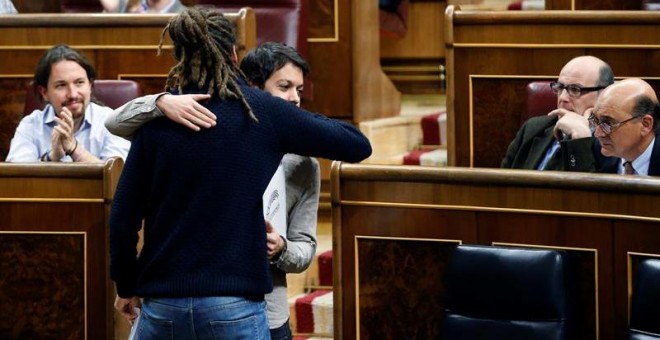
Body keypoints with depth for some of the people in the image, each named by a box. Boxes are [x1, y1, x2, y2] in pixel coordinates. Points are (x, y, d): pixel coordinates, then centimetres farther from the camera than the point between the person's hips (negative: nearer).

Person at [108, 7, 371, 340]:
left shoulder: (156, 121, 3)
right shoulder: (261, 111, -1)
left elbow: (123, 217, 2)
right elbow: (357, 144, 6)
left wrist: (126, 286, 17)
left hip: (163, 307, 2)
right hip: (234, 307, -2)